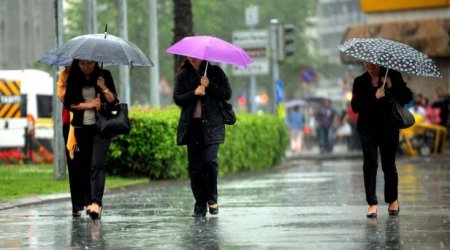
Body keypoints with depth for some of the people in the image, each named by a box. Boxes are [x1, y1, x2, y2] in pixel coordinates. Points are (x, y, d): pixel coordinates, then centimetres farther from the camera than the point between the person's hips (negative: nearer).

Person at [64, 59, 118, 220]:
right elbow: (69, 103, 2)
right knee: (84, 165, 6)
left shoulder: (104, 75, 1)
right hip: (81, 127, 3)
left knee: (97, 164, -16)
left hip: (101, 126, -3)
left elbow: (113, 101, -2)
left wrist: (104, 88, -18)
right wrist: (87, 105, -9)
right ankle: (93, 201, 17)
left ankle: (96, 202, -26)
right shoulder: (73, 78, 5)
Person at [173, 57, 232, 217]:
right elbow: (177, 99, 3)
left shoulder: (215, 72, 6)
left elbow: (227, 94, 1)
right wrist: (194, 93, -13)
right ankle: (200, 204, 7)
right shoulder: (183, 75, 10)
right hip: (191, 125, 2)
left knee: (210, 160, -16)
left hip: (212, 124, -2)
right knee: (194, 165, 0)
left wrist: (210, 86, -11)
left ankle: (212, 198, 3)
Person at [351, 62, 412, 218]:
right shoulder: (360, 82, 4)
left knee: (389, 164, 3)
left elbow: (407, 98, -3)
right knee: (370, 164, -8)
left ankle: (393, 200, 22)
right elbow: (355, 106, -7)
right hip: (368, 129, 0)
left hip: (389, 128, 0)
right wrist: (374, 97, -20)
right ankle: (372, 204, -6)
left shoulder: (393, 76, 3)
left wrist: (392, 86, -16)